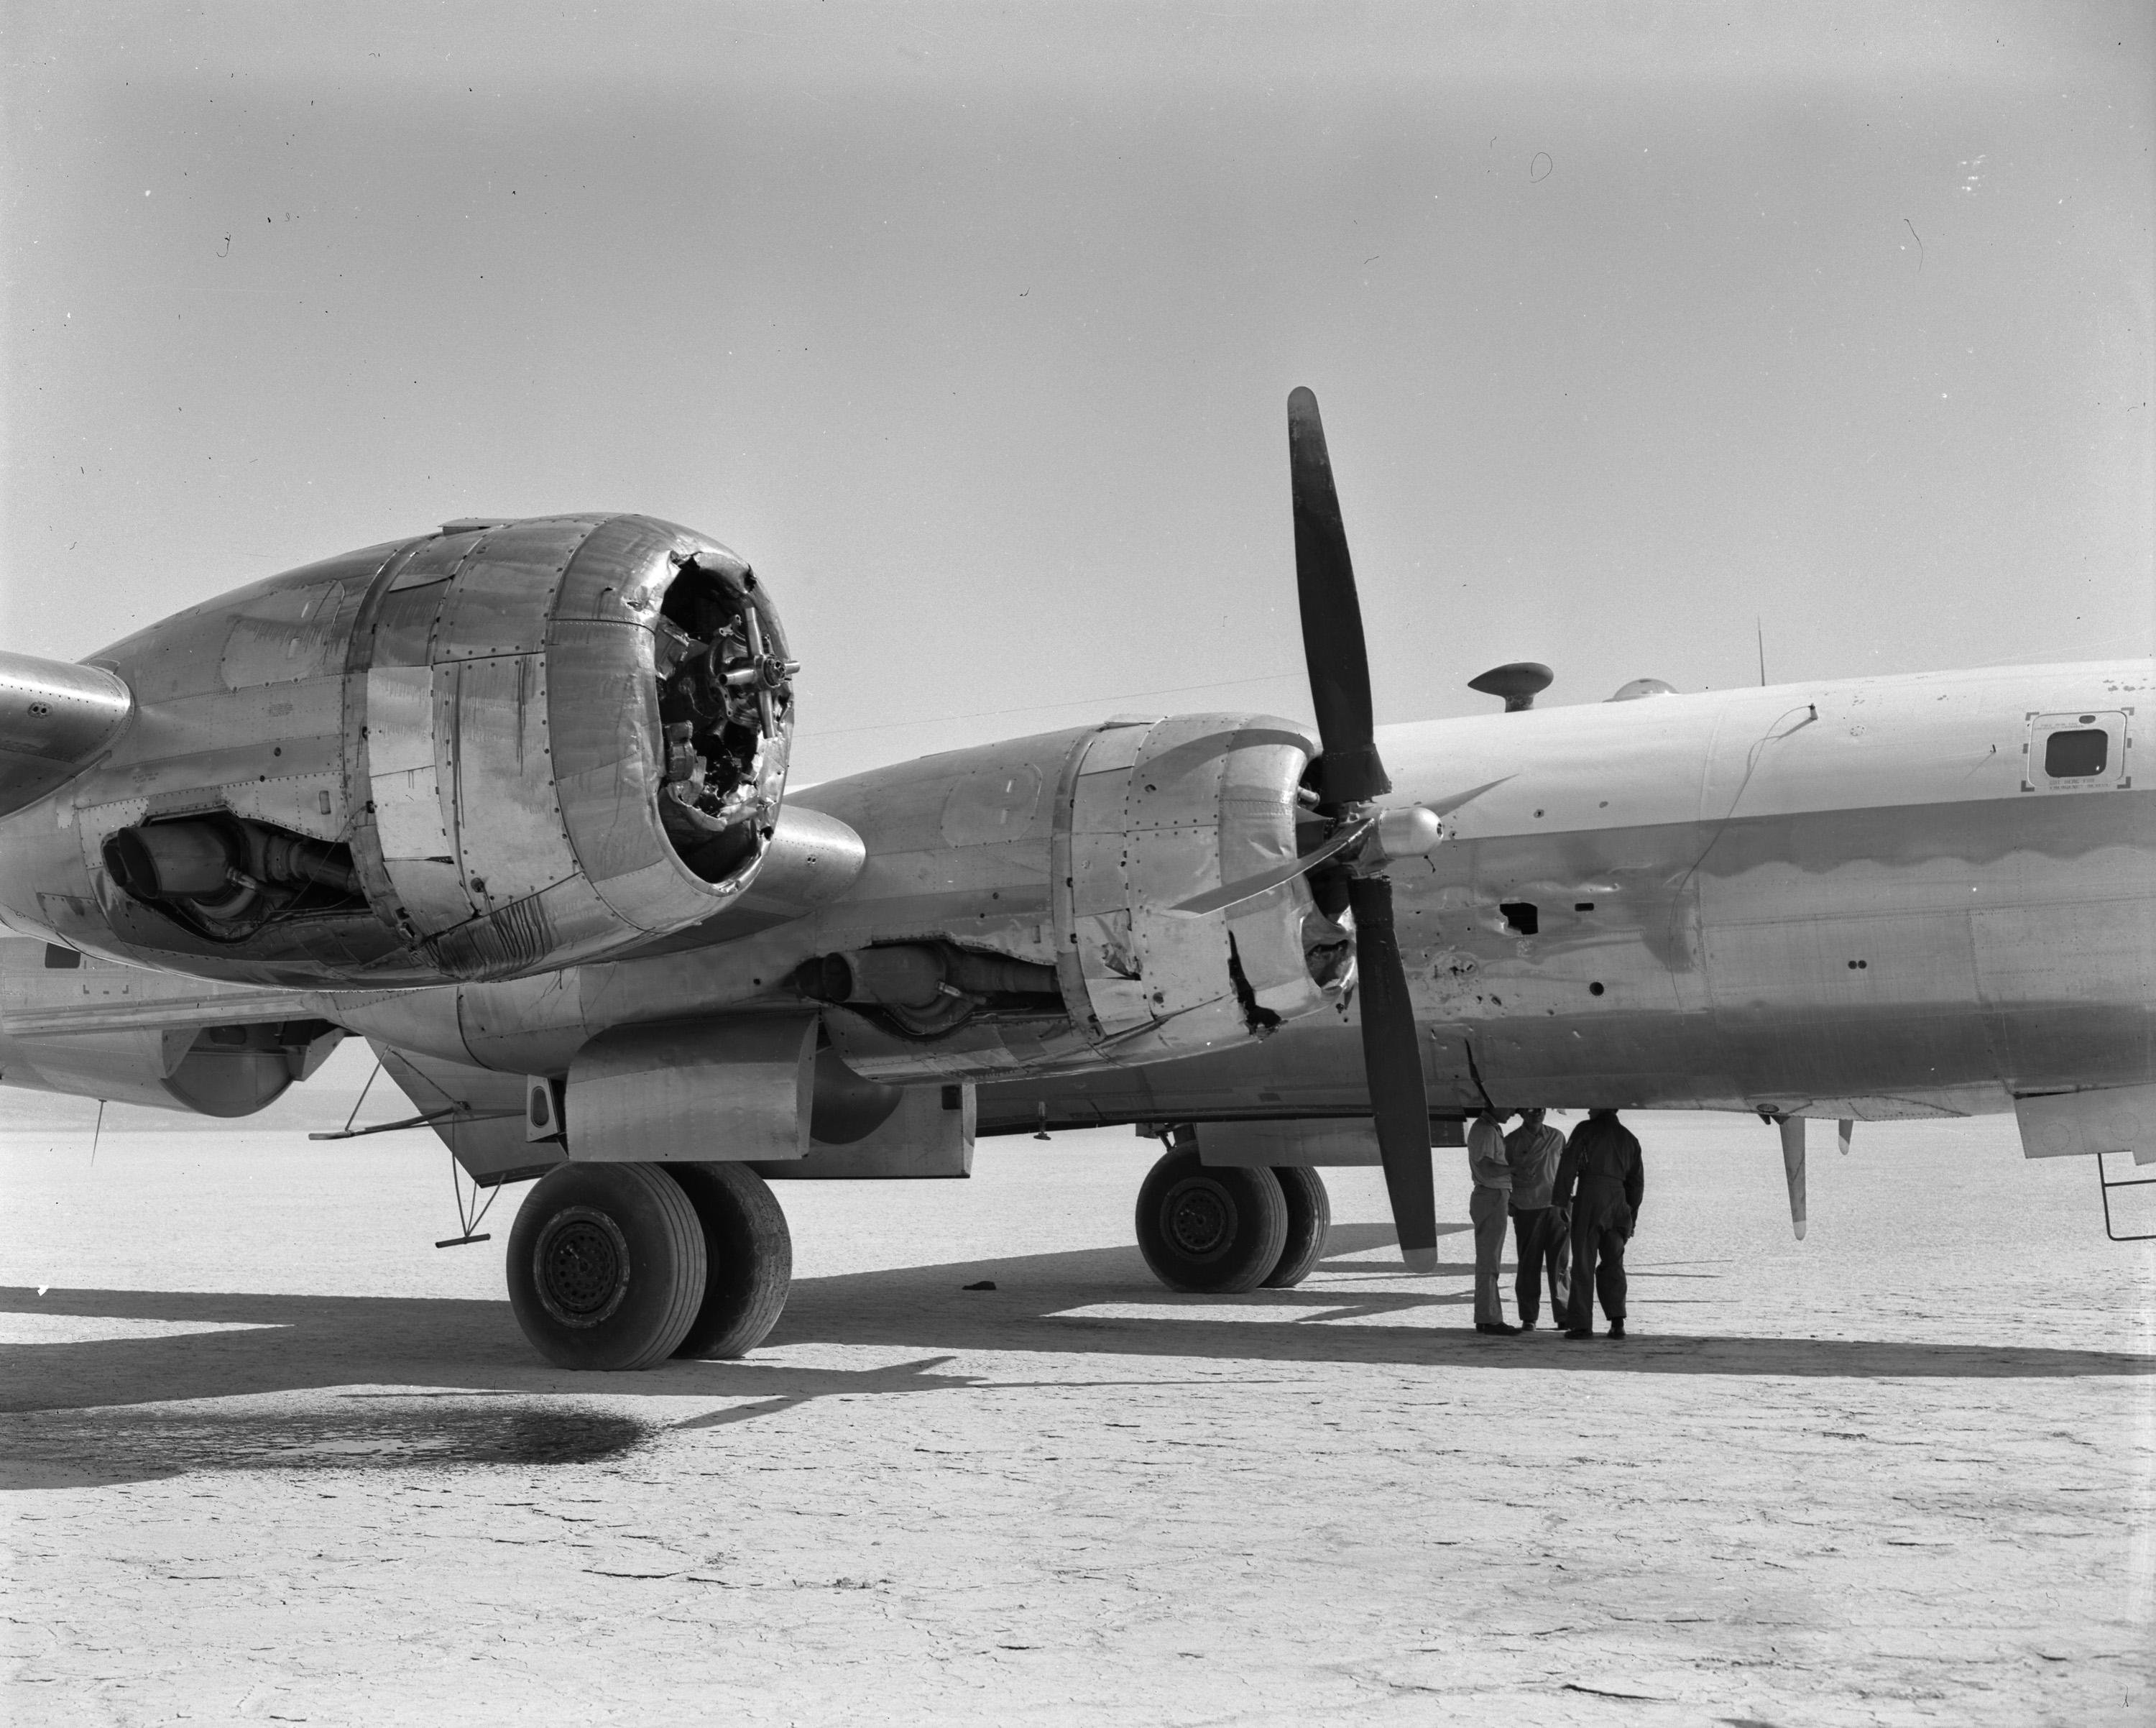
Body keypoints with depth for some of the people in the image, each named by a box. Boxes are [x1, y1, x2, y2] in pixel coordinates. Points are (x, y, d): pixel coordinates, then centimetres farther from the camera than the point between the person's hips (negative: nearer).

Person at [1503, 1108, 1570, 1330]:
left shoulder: (1557, 1138, 8)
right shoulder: (1511, 1141, 1)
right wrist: (1508, 1203, -4)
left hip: (1556, 1208, 2)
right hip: (1526, 1210, -2)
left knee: (1560, 1263, 2)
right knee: (1528, 1266, 2)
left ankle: (1563, 1315, 9)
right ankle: (1528, 1318, 8)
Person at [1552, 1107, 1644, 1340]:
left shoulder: (1585, 1130, 2)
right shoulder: (1629, 1138, 18)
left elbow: (1568, 1166, -5)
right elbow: (1636, 1181, 20)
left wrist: (1560, 1201, -3)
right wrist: (1632, 1216, 23)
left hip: (1589, 1197, -5)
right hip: (1618, 1202, 5)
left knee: (1584, 1262, -1)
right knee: (1612, 1263, 12)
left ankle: (1582, 1323, -2)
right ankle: (1617, 1321, 1)